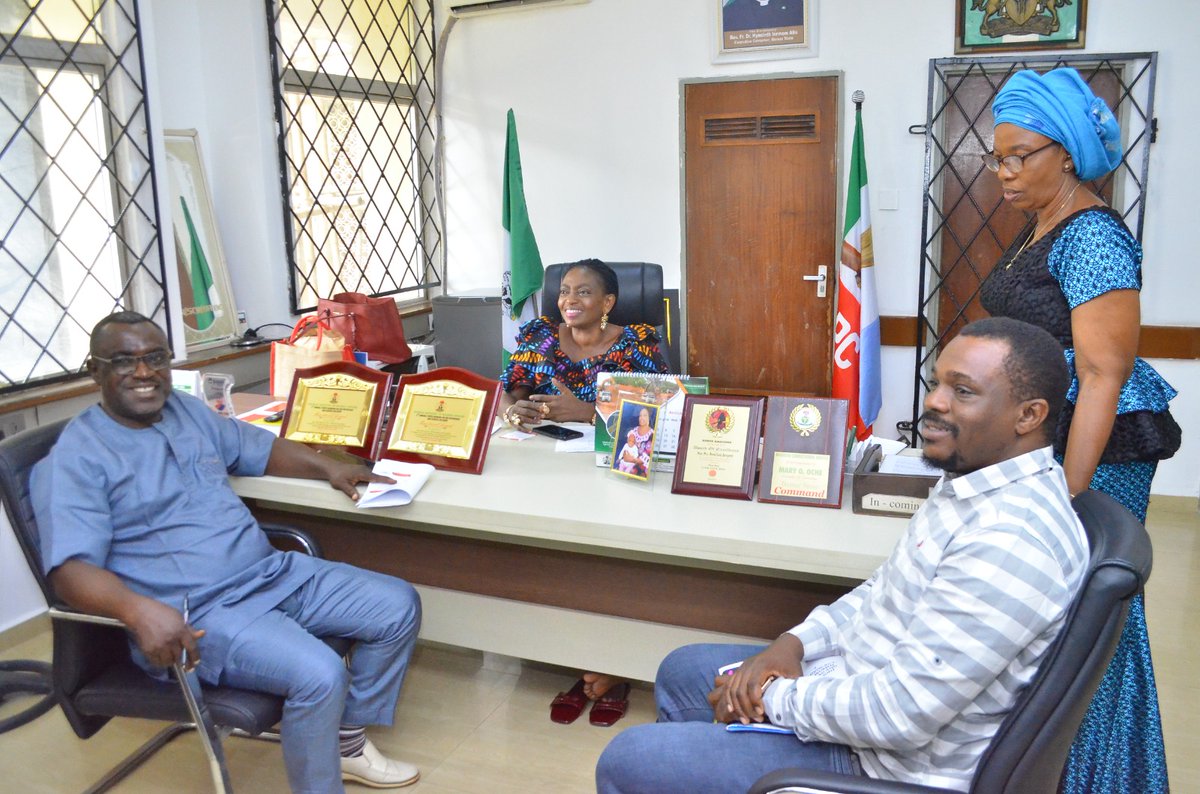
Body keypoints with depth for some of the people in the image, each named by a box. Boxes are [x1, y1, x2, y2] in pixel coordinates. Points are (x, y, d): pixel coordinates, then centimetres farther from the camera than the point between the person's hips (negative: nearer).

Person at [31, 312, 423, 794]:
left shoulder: (189, 410, 13)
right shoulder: (75, 460, -9)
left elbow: (261, 449, 26)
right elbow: (70, 568, -20)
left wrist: (329, 468, 9)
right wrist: (138, 609, -39)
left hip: (274, 573, 8)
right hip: (197, 615, -8)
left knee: (399, 606, 2)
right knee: (319, 675, -31)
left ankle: (348, 743, 18)